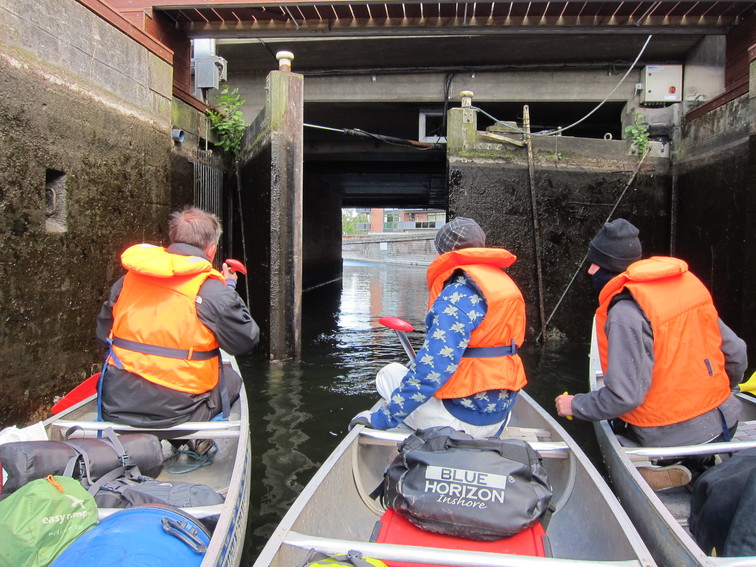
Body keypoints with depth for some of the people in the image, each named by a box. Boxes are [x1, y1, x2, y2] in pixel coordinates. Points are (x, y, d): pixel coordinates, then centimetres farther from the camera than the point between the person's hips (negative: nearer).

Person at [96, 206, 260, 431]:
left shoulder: (129, 278, 4)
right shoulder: (213, 290, -13)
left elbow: (103, 335, 13)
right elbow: (246, 341, -2)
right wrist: (230, 288, 7)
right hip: (174, 414, -5)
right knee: (232, 379, 21)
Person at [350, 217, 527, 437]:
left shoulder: (460, 292, -18)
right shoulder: (504, 282, 9)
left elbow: (433, 368, -25)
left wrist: (382, 418, -17)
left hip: (461, 417, -8)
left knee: (390, 373, 10)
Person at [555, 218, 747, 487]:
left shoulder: (626, 313, -22)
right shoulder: (689, 283, 0)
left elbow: (625, 396, -25)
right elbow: (735, 354, 5)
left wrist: (575, 405, -8)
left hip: (665, 436, -7)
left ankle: (655, 470, -4)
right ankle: (703, 463, 11)